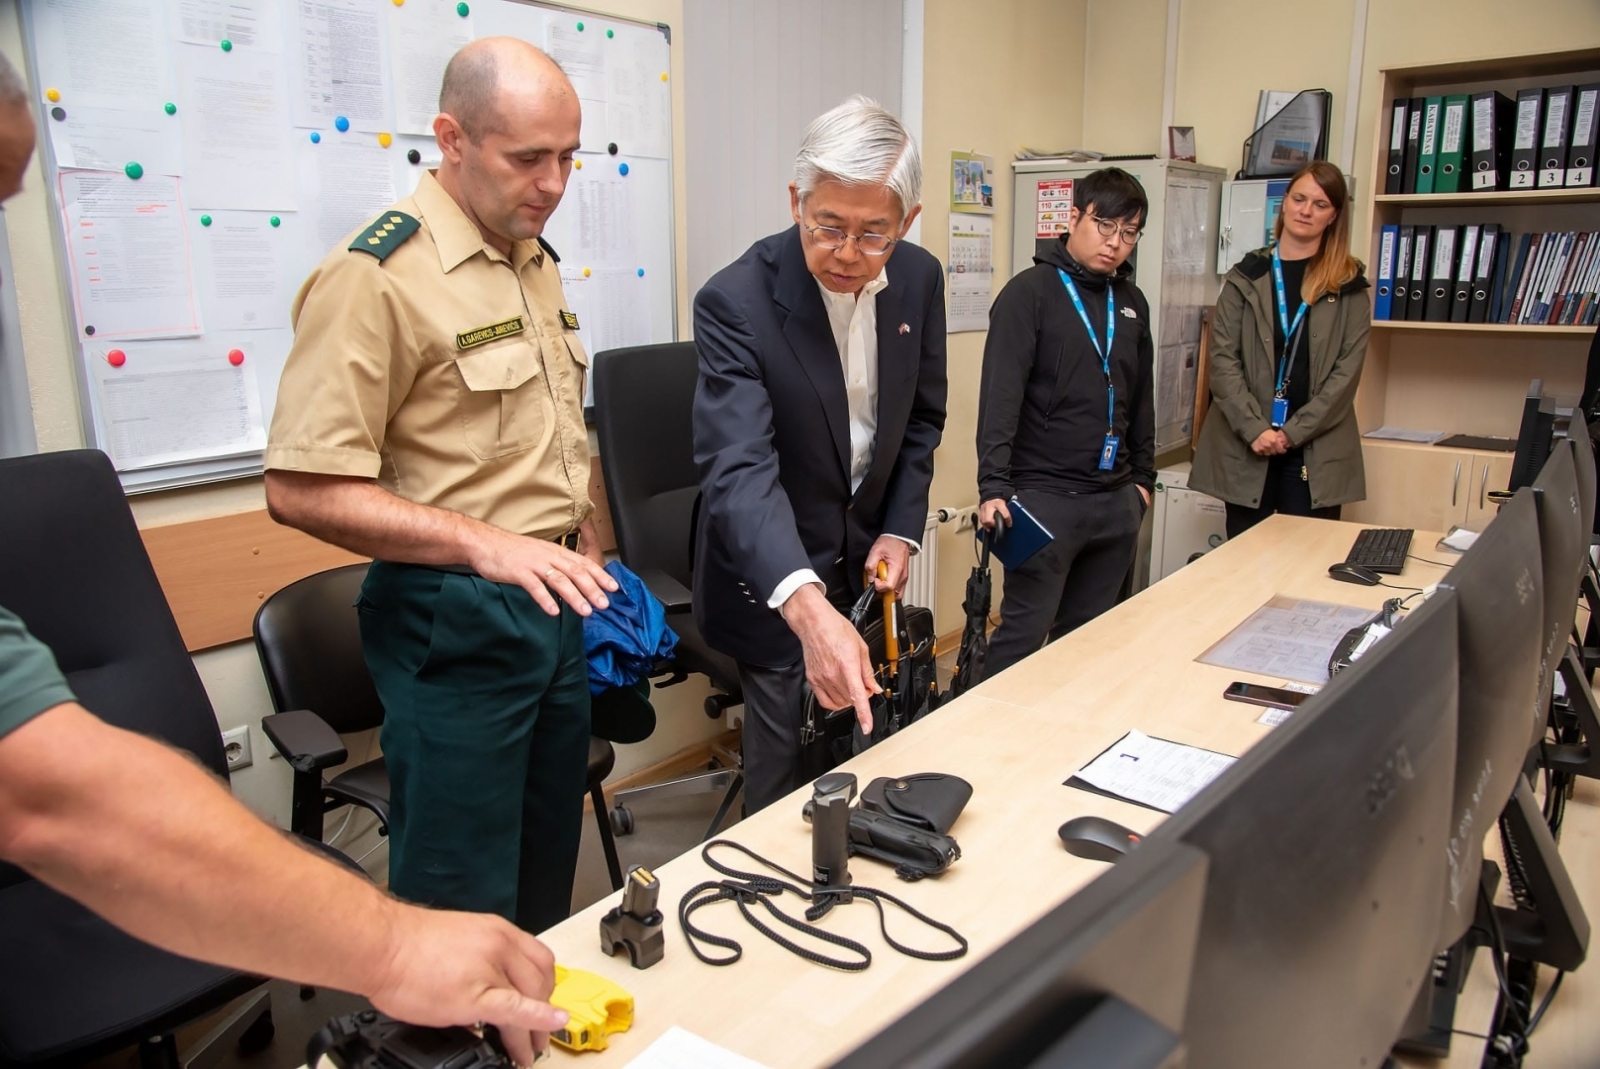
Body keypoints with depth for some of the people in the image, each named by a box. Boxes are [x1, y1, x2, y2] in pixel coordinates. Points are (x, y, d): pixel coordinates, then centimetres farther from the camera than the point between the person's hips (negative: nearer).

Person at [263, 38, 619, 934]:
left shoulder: (538, 262, 11)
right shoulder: (375, 277, -16)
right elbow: (302, 489, -19)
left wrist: (588, 557, 13)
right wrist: (483, 544, -27)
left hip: (557, 604, 8)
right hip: (456, 620, -8)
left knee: (549, 871, 20)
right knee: (463, 904, 4)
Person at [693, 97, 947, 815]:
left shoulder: (918, 279, -7)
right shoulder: (736, 302, -25)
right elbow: (740, 469, -37)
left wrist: (901, 530, -4)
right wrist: (808, 607, -51)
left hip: (867, 554, 5)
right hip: (774, 574, -5)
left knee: (864, 749, 19)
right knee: (783, 770, 7)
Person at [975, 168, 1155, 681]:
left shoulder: (1132, 302, 13)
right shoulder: (1030, 292, -6)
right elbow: (1001, 396, -14)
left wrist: (1142, 476, 19)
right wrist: (993, 487, -22)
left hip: (1115, 501, 6)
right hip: (1044, 498, -6)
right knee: (1024, 633, -5)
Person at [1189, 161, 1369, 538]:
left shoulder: (1349, 286, 6)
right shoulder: (1245, 277, 6)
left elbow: (1347, 370, -1)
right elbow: (1222, 358, -1)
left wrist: (1293, 432, -11)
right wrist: (1254, 428, -12)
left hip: (1317, 452, 0)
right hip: (1245, 447, 1)